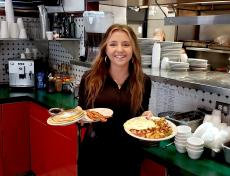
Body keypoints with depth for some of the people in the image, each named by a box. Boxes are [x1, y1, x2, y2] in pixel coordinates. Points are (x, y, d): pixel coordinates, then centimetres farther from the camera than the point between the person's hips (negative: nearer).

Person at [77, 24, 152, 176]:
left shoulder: (144, 82, -5)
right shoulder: (90, 79, -8)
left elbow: (141, 115, 7)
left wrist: (146, 117, -13)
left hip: (127, 156, 1)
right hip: (93, 154, -1)